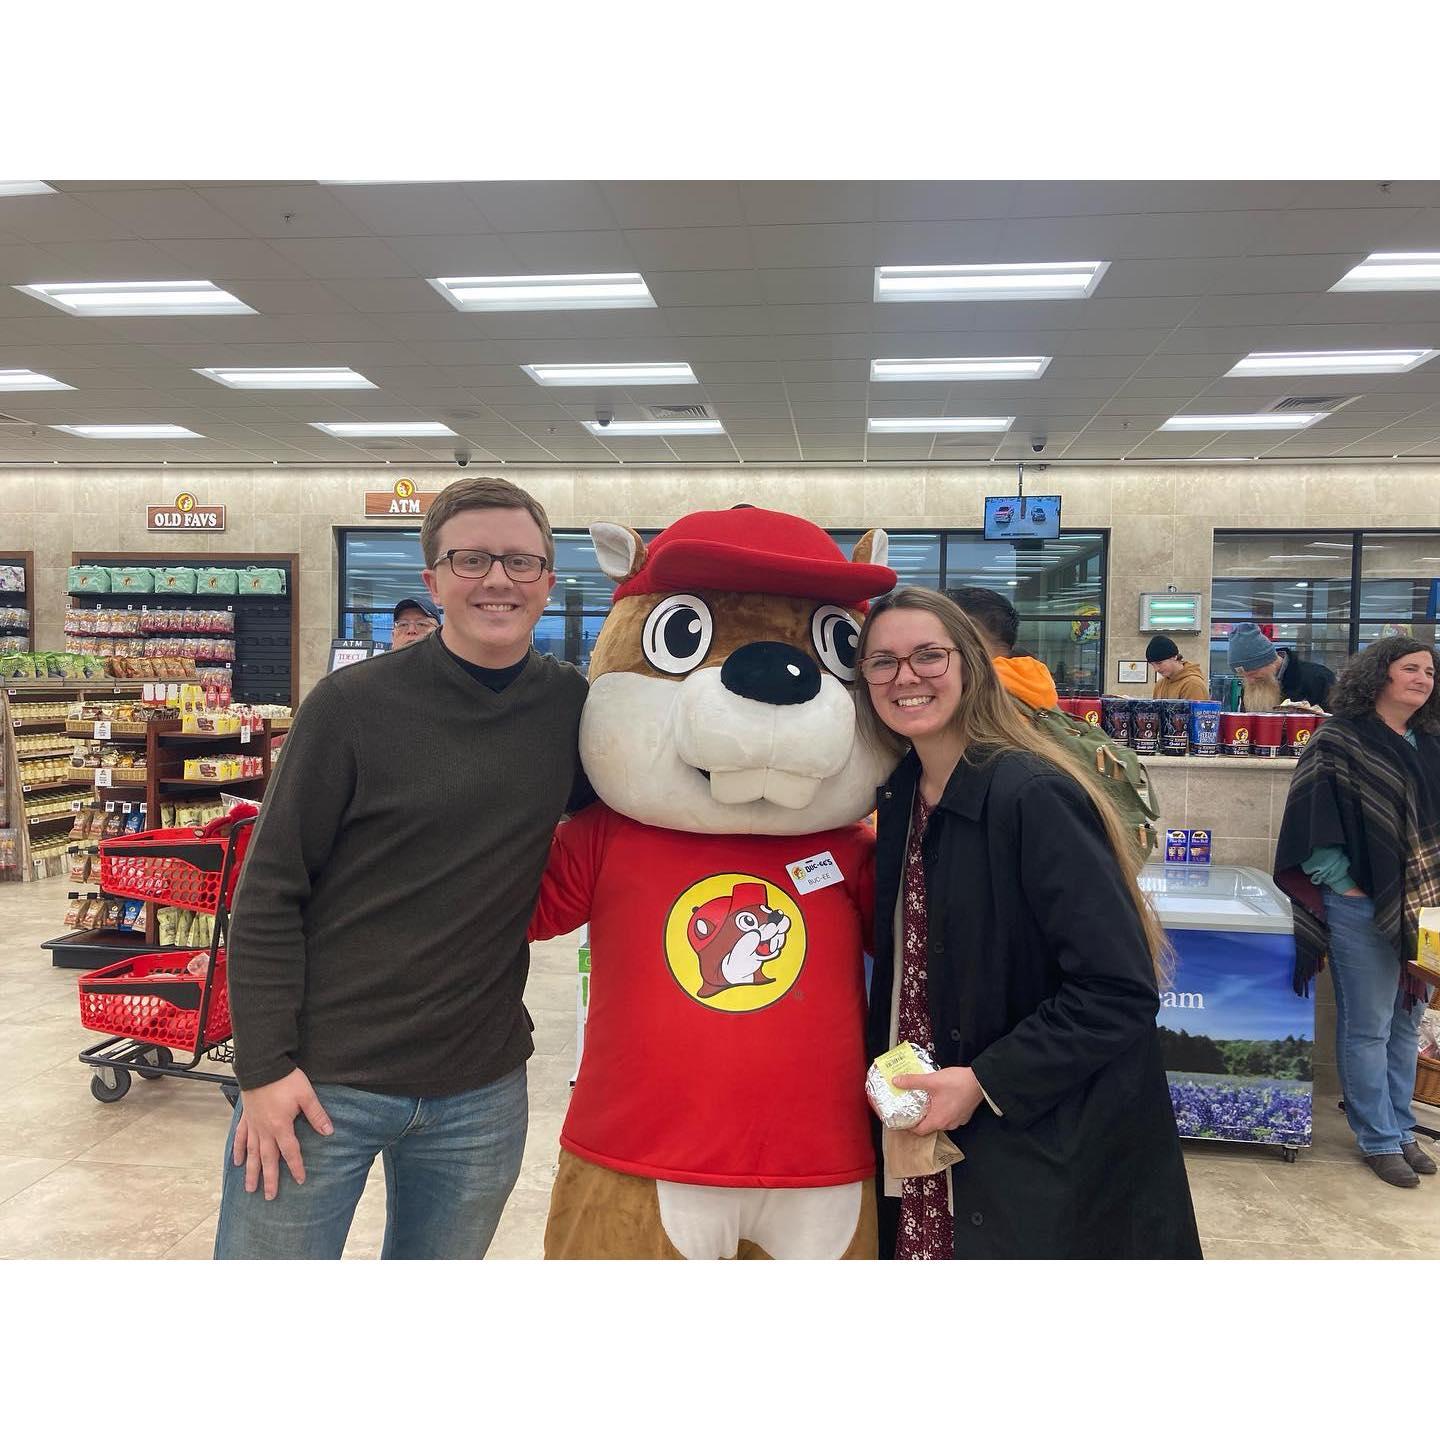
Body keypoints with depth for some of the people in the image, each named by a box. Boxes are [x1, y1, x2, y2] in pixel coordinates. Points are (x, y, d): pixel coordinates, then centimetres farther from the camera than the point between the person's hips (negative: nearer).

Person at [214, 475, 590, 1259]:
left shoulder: (572, 706, -2)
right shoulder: (353, 704, -10)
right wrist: (264, 1067, -9)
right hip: (321, 1084, -3)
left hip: (482, 1092, 3)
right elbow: (268, 894, -7)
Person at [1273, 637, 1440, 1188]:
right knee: (1368, 1029, 4)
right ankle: (1379, 1140, 19)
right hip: (1363, 908, -6)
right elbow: (1312, 826, -13)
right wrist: (1346, 887, -15)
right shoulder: (1339, 741, -10)